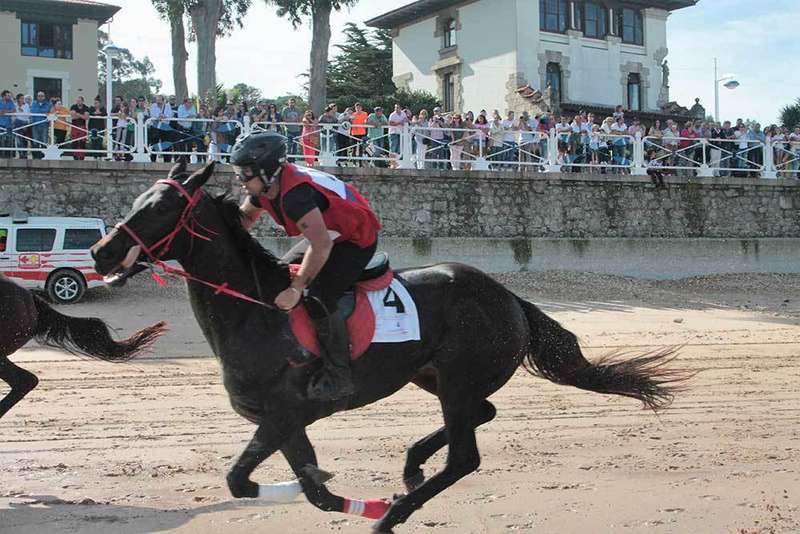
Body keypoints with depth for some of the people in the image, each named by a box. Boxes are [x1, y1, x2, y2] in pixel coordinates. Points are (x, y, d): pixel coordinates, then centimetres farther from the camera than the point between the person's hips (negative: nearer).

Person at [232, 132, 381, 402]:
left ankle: (339, 376, -15)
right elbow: (245, 217, 18)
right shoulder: (264, 186, -3)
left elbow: (320, 246, -38)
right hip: (330, 234, 11)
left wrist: (296, 289, -33)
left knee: (319, 296, -24)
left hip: (358, 240, -11)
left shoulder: (294, 193, -33)